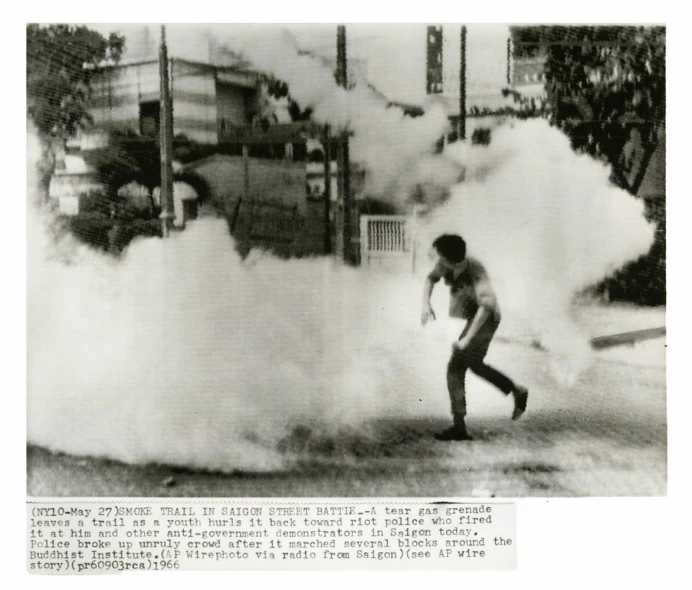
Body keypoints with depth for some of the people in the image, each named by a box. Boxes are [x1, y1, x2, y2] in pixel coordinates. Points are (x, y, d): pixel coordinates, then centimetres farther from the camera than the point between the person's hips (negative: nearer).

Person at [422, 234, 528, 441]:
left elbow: (486, 305, -45)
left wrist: (467, 338, -45)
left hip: (485, 320, -9)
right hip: (473, 318, 9)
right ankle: (518, 392, 39)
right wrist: (426, 303, -8)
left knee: (455, 368, -13)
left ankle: (459, 427, -10)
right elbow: (432, 278, 9)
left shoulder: (475, 272, -33)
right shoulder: (445, 265, -13)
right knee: (475, 364, 24)